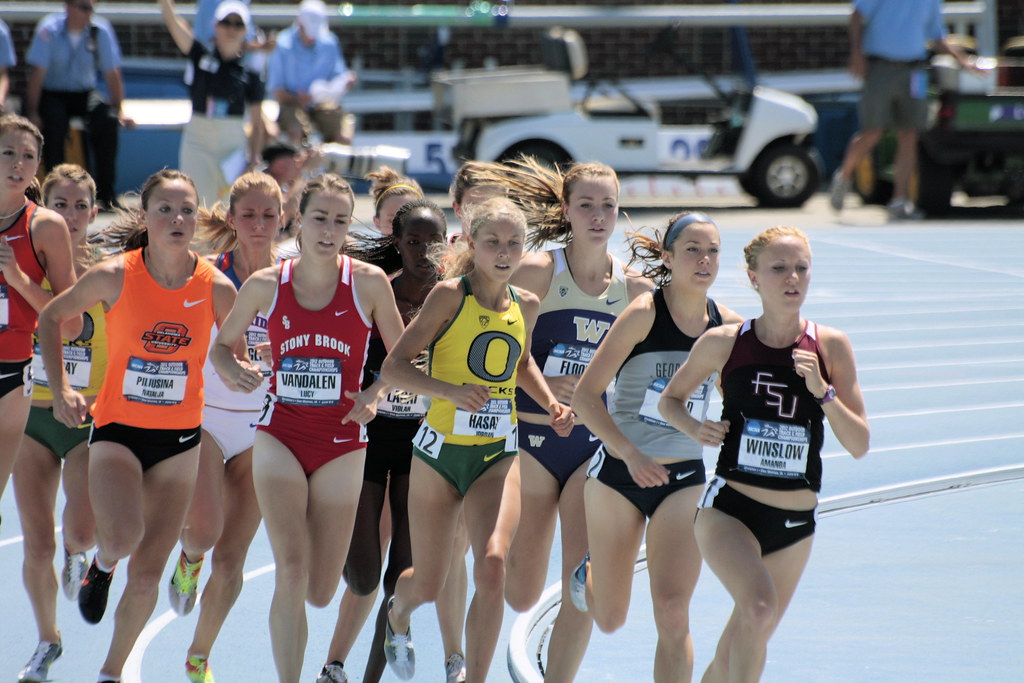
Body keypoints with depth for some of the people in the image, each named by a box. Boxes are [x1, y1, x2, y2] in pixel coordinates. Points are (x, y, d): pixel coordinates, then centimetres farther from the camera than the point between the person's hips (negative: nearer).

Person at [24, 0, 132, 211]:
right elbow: (37, 71, -16)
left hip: (84, 94, 3)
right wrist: (32, 112, -22)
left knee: (108, 120, -26)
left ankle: (105, 192, -18)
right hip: (52, 94, -2)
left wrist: (118, 111, -7)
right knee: (55, 121, -34)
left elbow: (112, 74, -2)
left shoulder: (101, 31, -8)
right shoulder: (49, 30, -15)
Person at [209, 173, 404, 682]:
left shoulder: (369, 284, -5)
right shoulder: (265, 286, -3)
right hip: (280, 436, -1)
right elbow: (221, 344, 10)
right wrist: (232, 372, -12)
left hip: (341, 444, 1)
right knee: (291, 570, -19)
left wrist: (375, 393, -14)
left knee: (320, 593, 5)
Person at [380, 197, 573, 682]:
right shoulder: (450, 296, -12)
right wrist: (451, 391, -30)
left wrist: (551, 405, 9)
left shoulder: (526, 306, 3)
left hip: (497, 457, 2)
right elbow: (393, 366, -15)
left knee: (492, 570, -20)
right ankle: (397, 616, 49)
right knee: (428, 585, 12)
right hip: (441, 451, -2)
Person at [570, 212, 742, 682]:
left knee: (672, 612, -14)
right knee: (610, 620, 11)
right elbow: (585, 395, -16)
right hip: (618, 472, -2)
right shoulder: (644, 314, -14)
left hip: (685, 480, 2)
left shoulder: (727, 326, -2)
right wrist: (631, 454, -27)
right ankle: (588, 573, 47)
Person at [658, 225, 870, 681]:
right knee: (759, 606, -31)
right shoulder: (724, 343, -5)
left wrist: (823, 391, -17)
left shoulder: (830, 347, -2)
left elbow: (859, 445, -2)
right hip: (729, 509, -3)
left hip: (795, 524, 3)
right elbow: (669, 400, 12)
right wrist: (695, 428, -9)